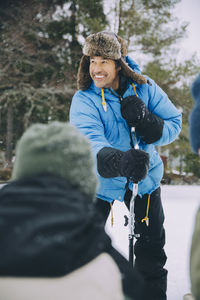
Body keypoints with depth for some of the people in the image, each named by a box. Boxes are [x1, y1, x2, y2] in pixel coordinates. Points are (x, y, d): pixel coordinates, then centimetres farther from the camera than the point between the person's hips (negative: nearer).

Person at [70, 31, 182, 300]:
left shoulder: (145, 88, -12)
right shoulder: (84, 99, -19)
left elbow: (174, 124, -8)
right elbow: (89, 142, -35)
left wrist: (146, 122, -30)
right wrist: (120, 162, -55)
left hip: (145, 178, 2)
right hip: (101, 181, -2)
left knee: (152, 247, 12)